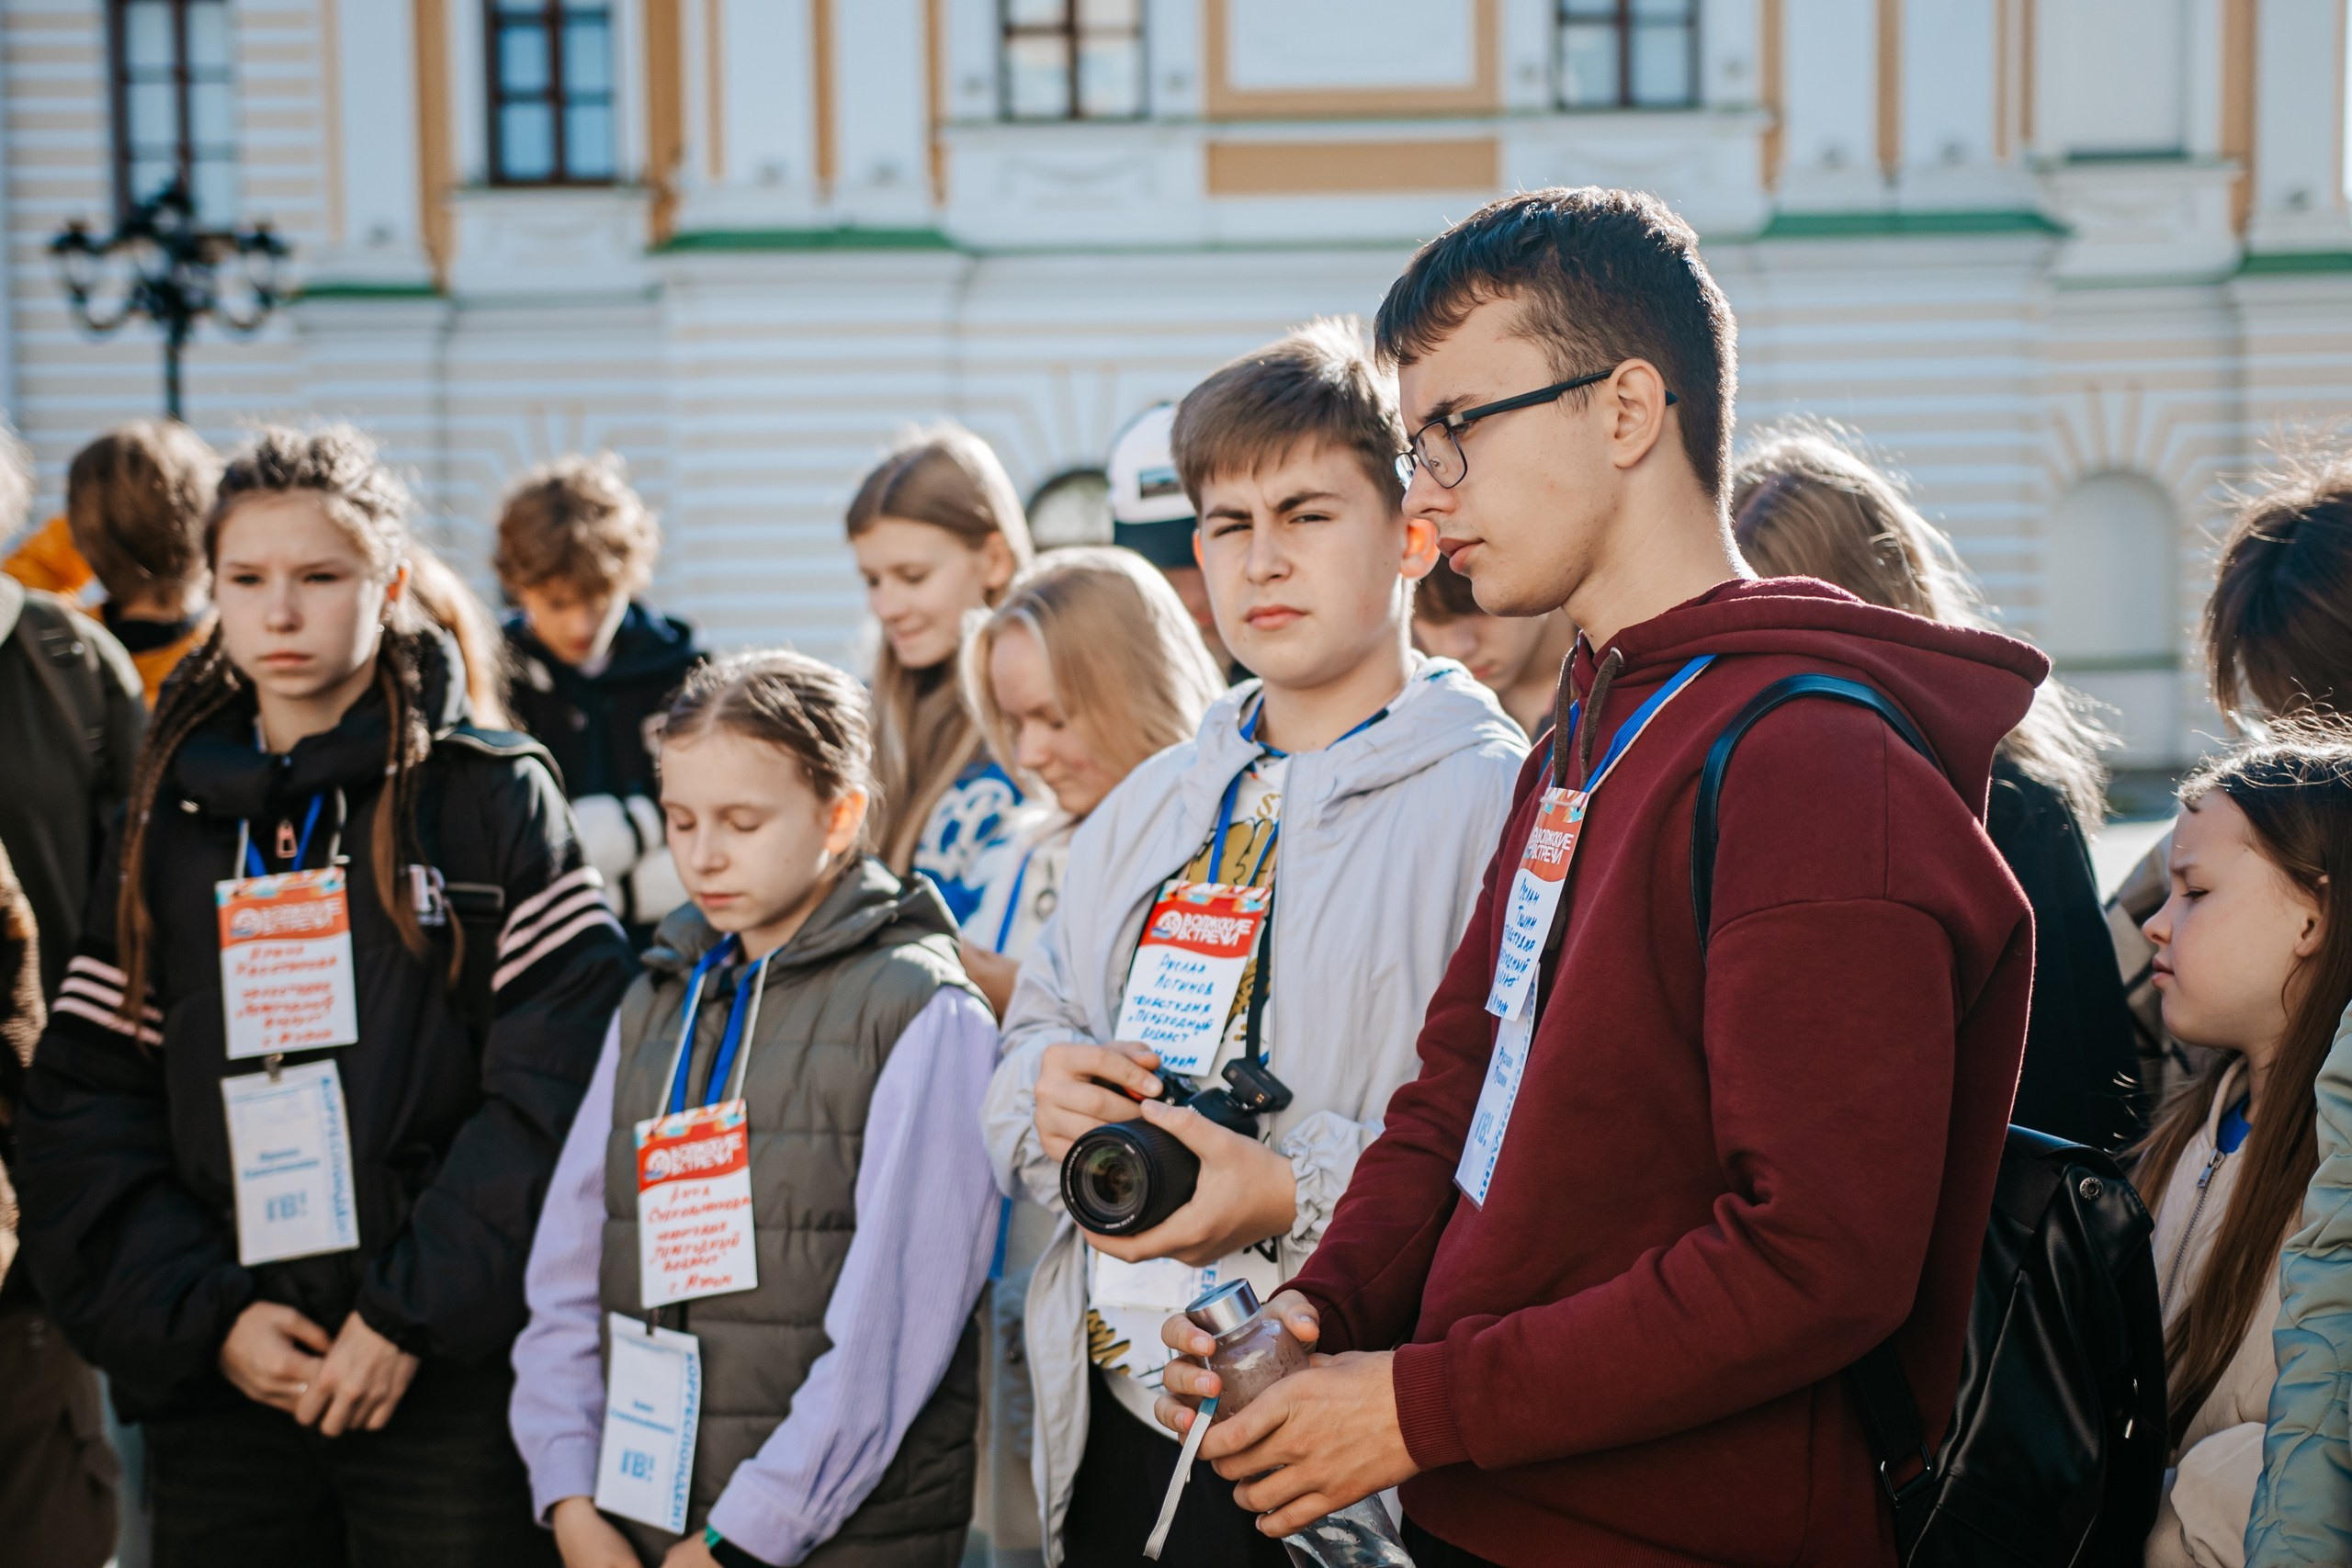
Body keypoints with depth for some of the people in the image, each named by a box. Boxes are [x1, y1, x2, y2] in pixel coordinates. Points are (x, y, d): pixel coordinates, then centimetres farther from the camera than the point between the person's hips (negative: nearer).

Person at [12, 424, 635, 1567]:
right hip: (218, 1383, 3)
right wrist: (207, 1316, -6)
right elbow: (81, 1104, 6)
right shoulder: (168, 819, 10)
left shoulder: (491, 796, 0)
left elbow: (556, 1081, -8)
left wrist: (413, 1312, -14)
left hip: (452, 1376, -3)